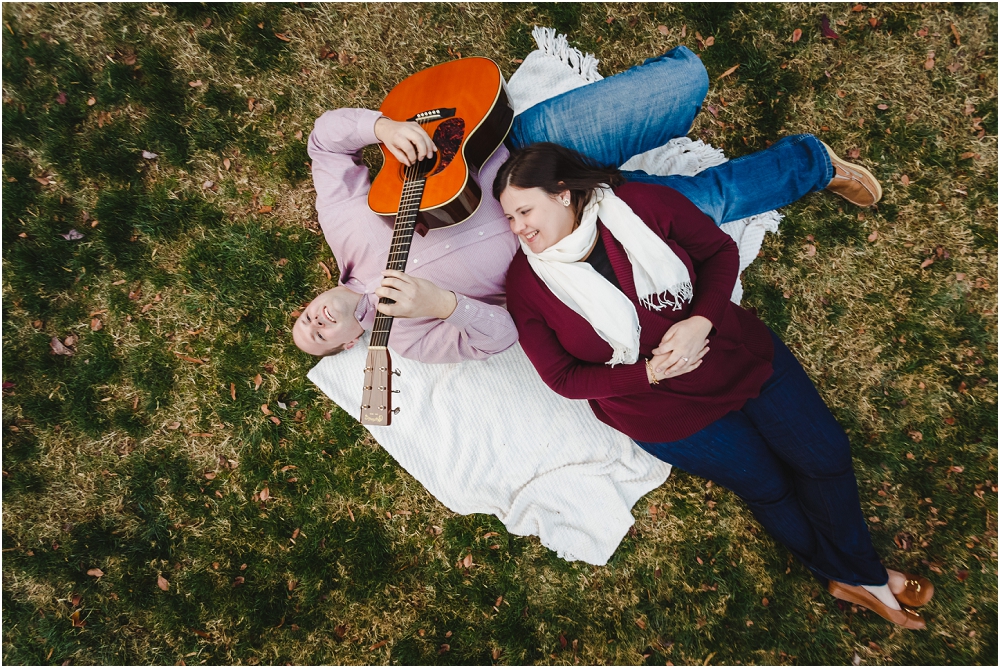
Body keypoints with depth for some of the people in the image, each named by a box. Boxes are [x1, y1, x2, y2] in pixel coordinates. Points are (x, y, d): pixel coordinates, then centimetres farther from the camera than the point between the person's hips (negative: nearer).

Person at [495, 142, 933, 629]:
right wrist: (650, 372, -21)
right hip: (661, 411, -2)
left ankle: (860, 574, 35)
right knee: (766, 485, 8)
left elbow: (720, 250, -4)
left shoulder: (643, 204, -15)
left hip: (732, 350, 2)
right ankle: (855, 576, 39)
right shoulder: (527, 283, -15)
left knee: (826, 452, 6)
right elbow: (563, 377, -11)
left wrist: (700, 321, -22)